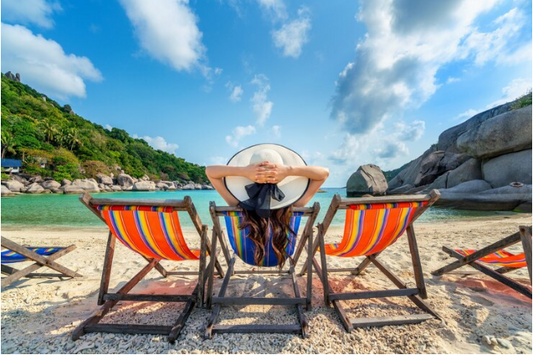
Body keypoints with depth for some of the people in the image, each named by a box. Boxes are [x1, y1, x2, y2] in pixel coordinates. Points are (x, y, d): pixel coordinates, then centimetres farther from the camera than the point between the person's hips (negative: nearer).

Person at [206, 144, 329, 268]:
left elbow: (209, 171, -24)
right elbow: (324, 173, -25)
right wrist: (289, 170, -38)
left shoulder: (241, 206, -32)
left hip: (248, 257, 0)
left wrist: (243, 170, -38)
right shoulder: (290, 209, -31)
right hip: (282, 256, 0)